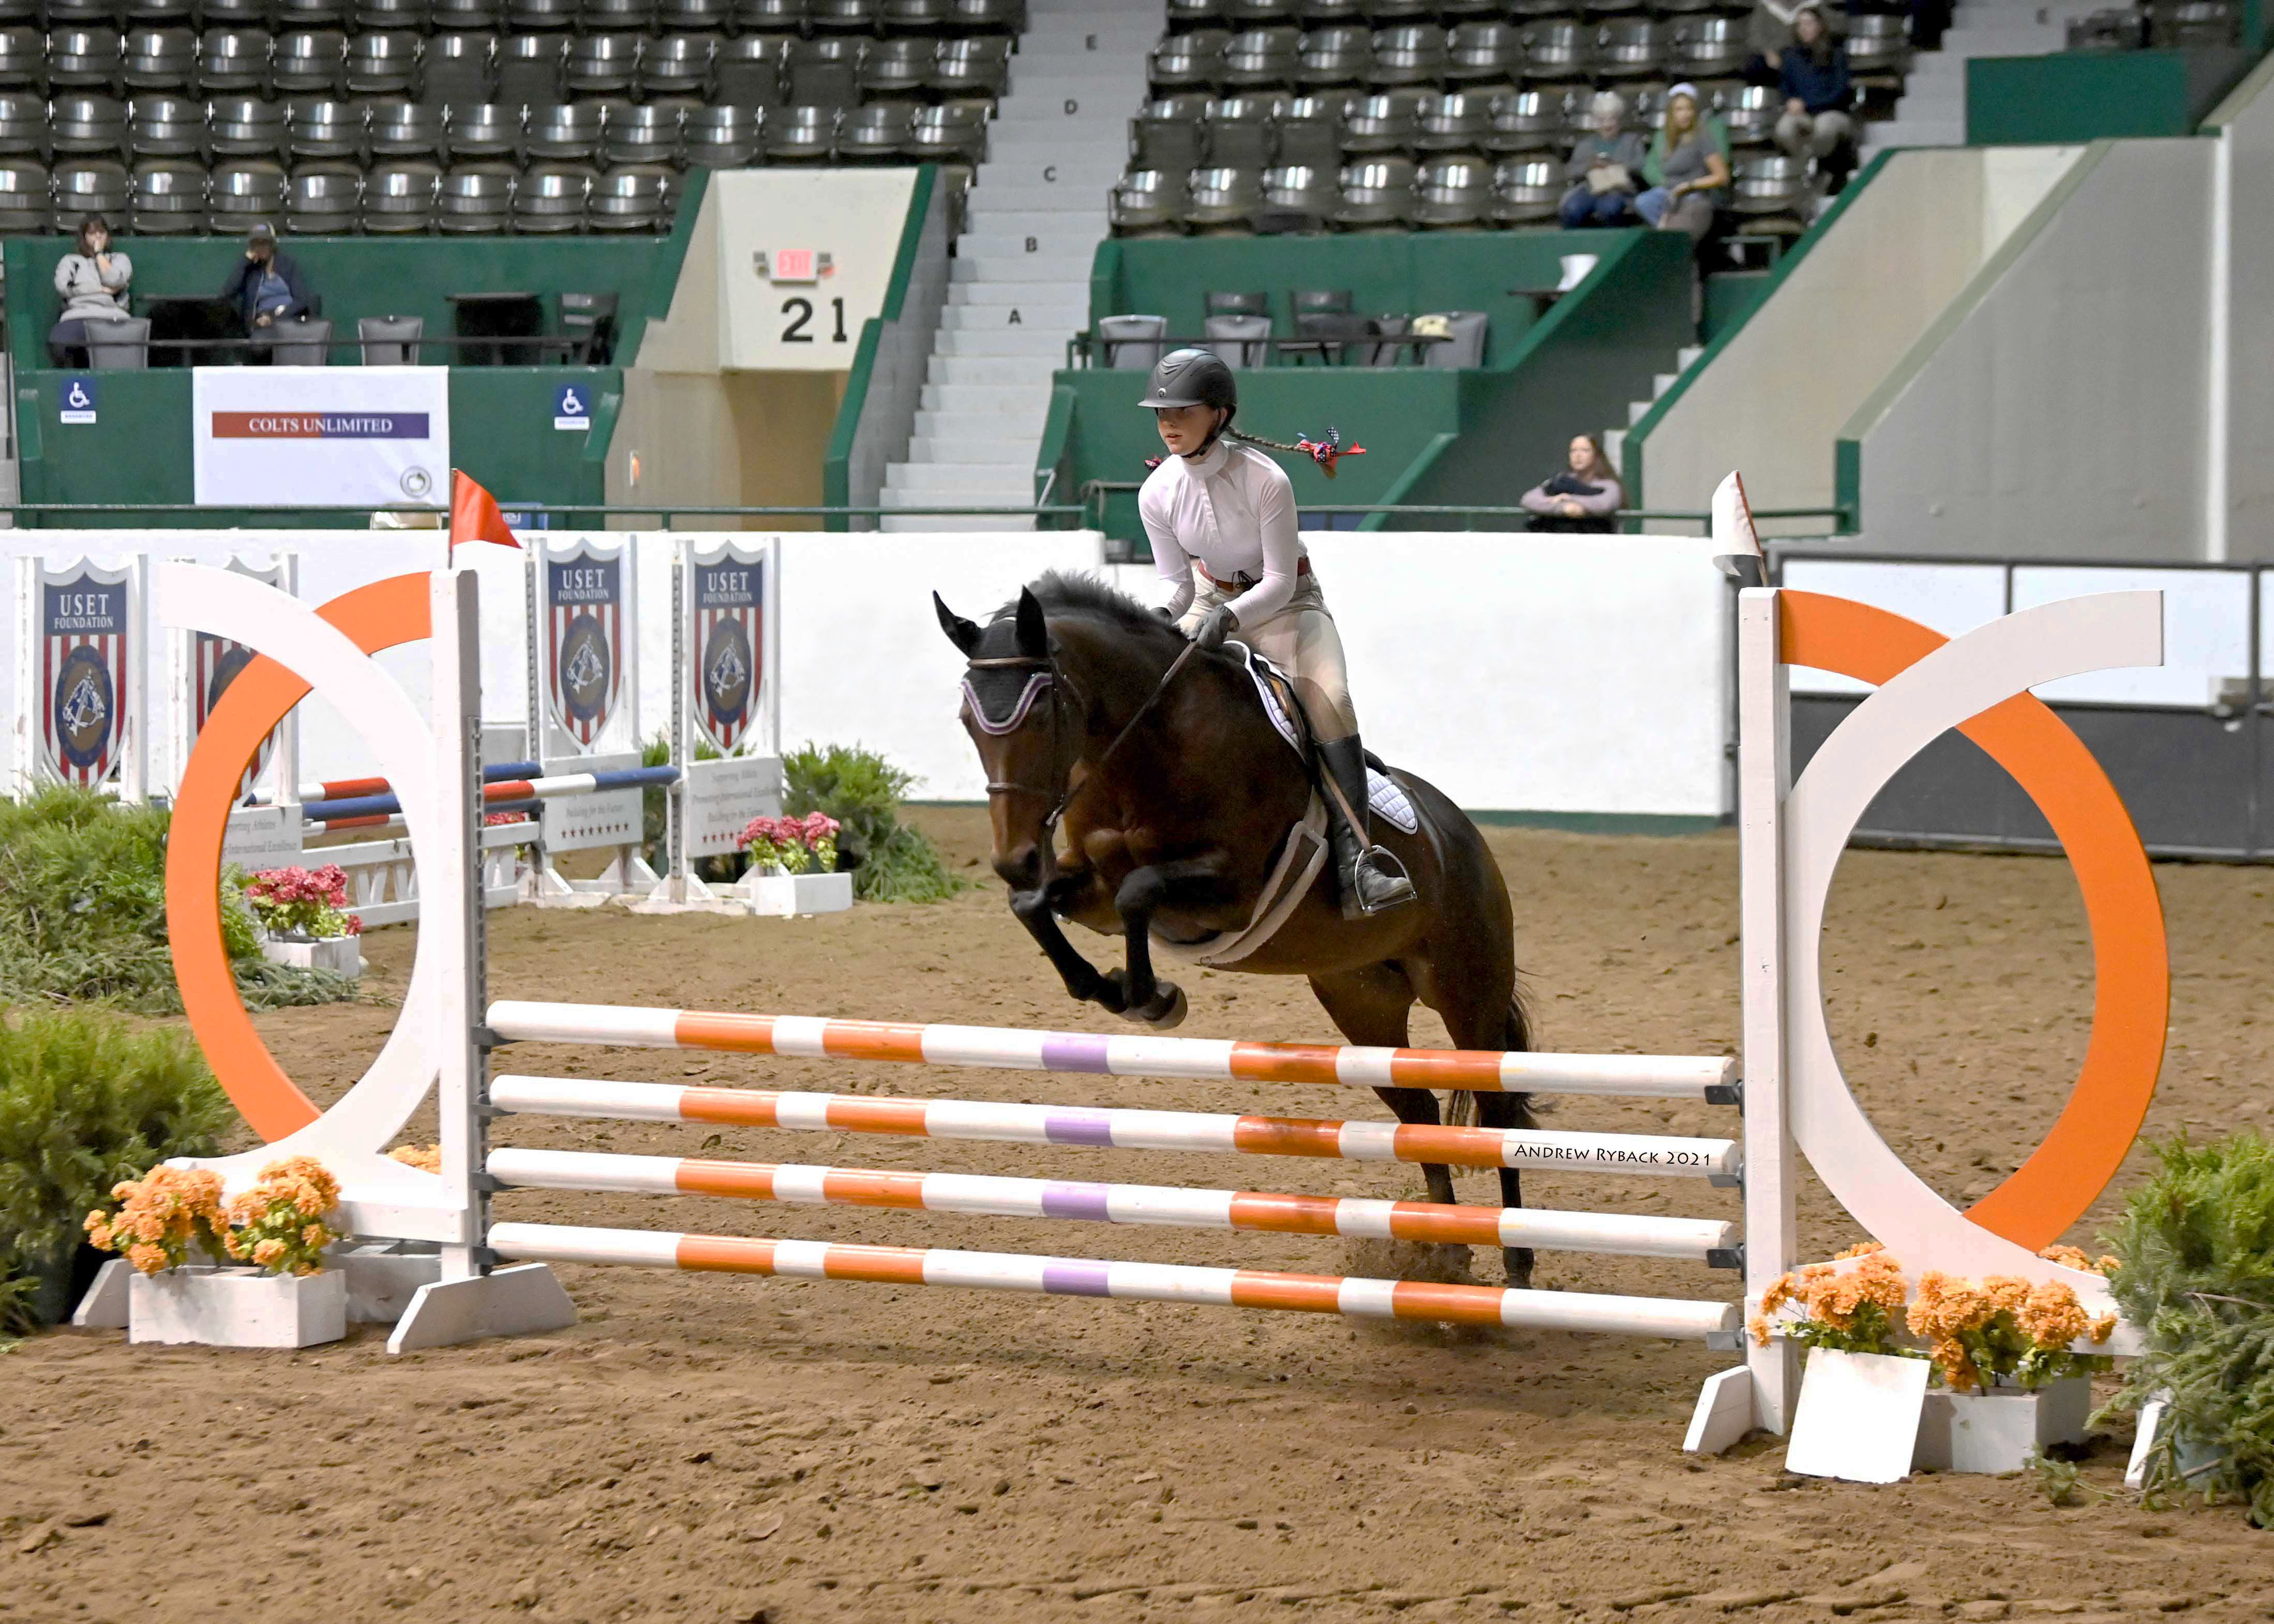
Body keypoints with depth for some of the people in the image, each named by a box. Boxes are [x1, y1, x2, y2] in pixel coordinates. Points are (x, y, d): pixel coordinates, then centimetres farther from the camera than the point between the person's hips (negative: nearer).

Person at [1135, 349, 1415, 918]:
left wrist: (1230, 615, -39)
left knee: (1329, 698, -29)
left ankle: (1354, 858, -34)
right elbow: (1177, 583, -4)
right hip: (1211, 599, 5)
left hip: (1286, 603, -5)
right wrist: (1161, 620, -26)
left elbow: (1280, 582, -22)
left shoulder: (1266, 480, -24)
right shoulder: (1157, 493, -12)